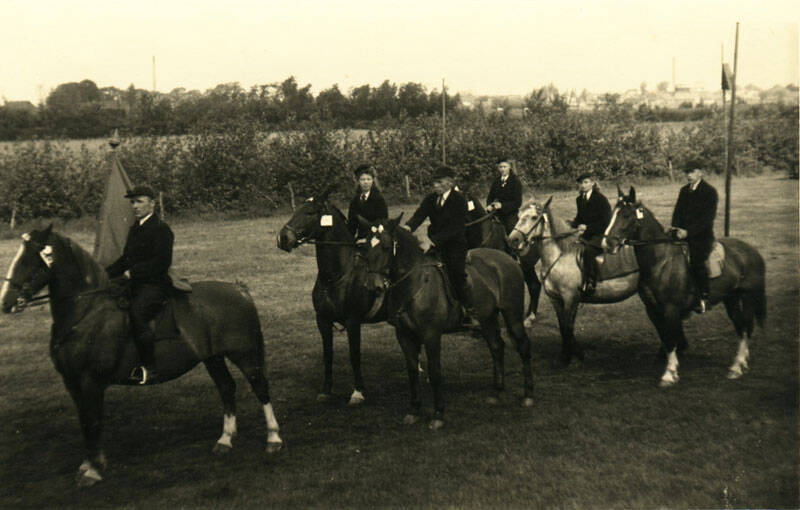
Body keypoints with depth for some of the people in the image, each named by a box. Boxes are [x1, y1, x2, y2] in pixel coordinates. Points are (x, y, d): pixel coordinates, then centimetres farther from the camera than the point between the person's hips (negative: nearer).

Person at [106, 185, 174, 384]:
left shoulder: (161, 229, -9)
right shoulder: (134, 228, 18)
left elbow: (162, 263, -18)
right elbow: (125, 259, 23)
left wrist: (132, 272, -18)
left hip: (154, 285, -10)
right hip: (135, 285, 10)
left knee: (136, 315, -30)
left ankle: (149, 368, -22)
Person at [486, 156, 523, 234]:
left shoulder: (515, 181, -7)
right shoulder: (496, 181, 8)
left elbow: (518, 202, -12)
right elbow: (490, 196, 12)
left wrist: (502, 205, -22)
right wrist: (489, 205, -10)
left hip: (511, 216, -4)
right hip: (499, 215, 4)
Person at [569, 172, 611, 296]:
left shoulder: (601, 199, -9)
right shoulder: (580, 200, 12)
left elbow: (605, 222, -11)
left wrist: (587, 227, -19)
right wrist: (574, 225, 0)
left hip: (599, 235, -8)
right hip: (585, 235, 8)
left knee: (588, 250, -34)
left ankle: (590, 282, -33)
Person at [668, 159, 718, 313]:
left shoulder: (709, 191, -5)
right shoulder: (684, 191, 15)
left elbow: (708, 218, -12)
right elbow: (678, 212, 15)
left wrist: (688, 231, -21)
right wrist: (675, 228, -6)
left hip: (702, 235, -6)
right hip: (683, 233, 6)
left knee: (696, 261, -22)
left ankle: (704, 297, -6)